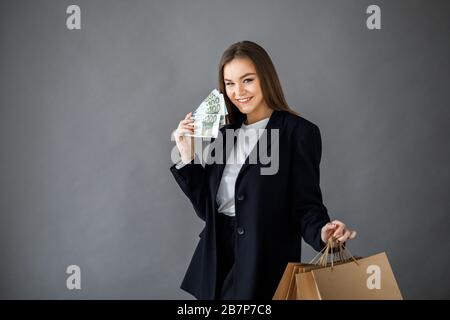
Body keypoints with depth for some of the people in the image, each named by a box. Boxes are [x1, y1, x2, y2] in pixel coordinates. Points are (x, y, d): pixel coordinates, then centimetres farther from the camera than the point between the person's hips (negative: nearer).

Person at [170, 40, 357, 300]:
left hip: (264, 268, -5)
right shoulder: (224, 133, 9)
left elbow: (305, 204, -11)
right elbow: (207, 207, 8)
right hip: (216, 264, 6)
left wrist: (323, 232, -31)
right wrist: (187, 156, -1)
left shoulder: (299, 132, -8)